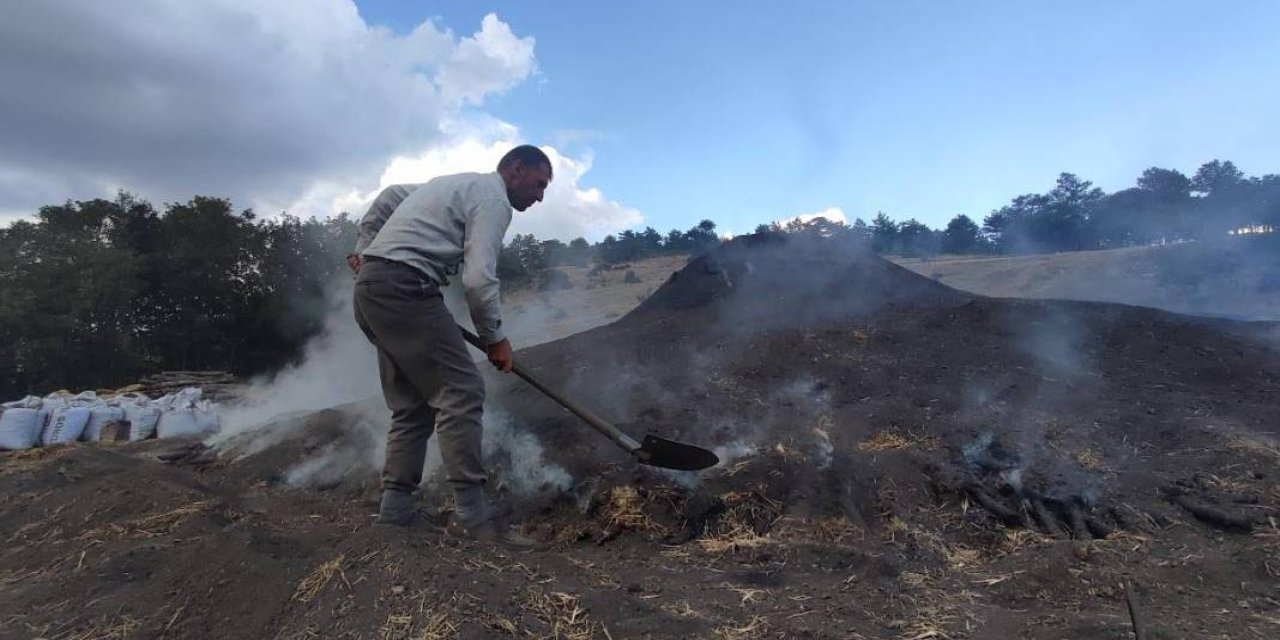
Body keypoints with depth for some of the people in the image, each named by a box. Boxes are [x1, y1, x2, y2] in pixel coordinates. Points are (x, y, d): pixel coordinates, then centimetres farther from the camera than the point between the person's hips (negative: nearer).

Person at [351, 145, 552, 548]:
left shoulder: (457, 184, 24)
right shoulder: (493, 198, -5)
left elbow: (389, 196, 33)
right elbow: (479, 279, -16)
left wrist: (367, 245, 33)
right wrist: (495, 338, -5)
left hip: (371, 286, 10)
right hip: (404, 287, -10)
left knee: (413, 403, 11)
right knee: (460, 390, -12)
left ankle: (396, 505, 11)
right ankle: (473, 514, -14)